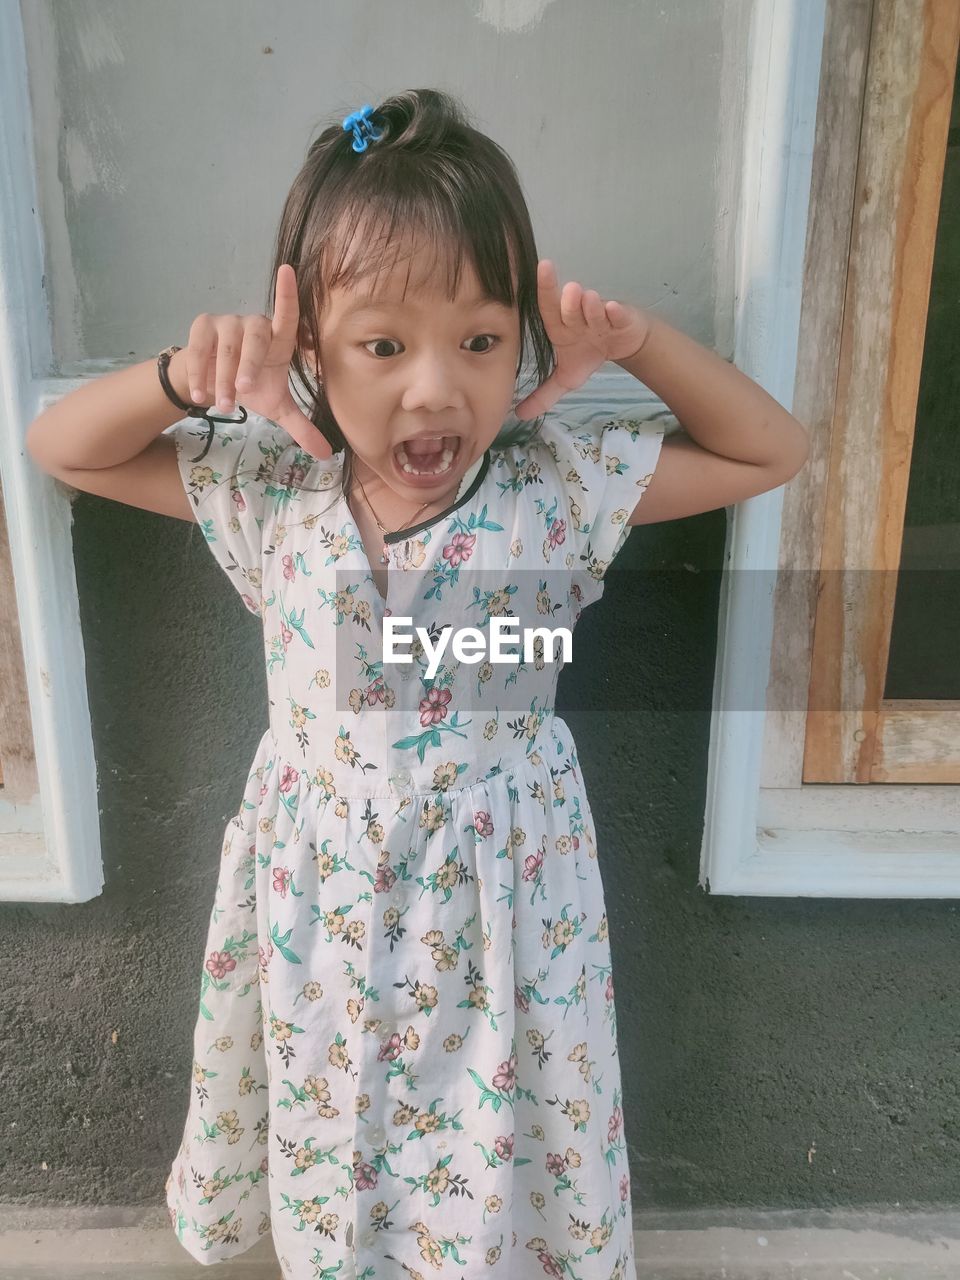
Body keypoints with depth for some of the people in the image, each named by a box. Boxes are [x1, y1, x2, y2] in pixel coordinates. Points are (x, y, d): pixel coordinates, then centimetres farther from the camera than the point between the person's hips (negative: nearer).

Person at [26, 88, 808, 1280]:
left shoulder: (557, 488, -16)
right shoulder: (269, 492, -13)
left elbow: (772, 451, -8)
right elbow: (59, 446, -5)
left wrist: (642, 340, -21)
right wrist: (184, 375, -23)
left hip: (498, 892, -1)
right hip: (322, 896, 2)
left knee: (500, 1154, 21)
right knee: (332, 1140, 26)